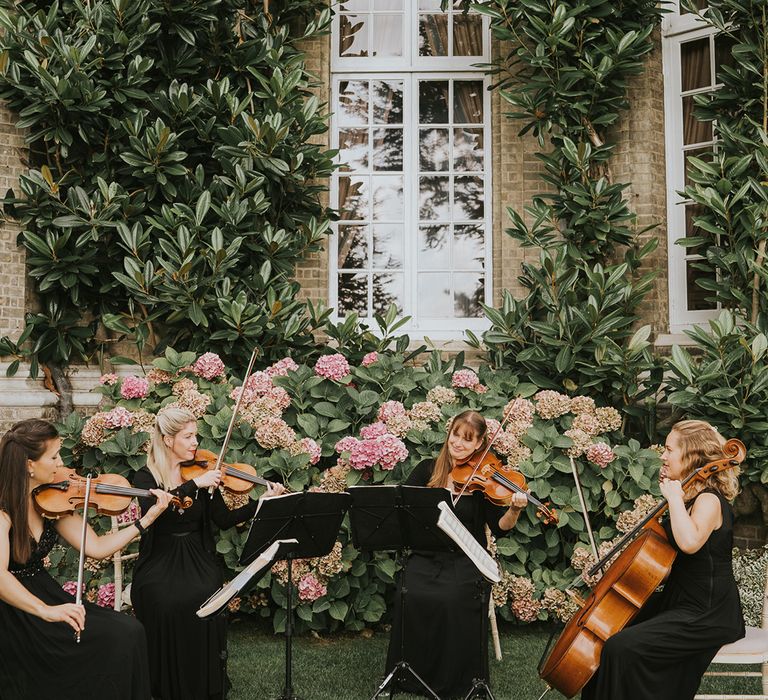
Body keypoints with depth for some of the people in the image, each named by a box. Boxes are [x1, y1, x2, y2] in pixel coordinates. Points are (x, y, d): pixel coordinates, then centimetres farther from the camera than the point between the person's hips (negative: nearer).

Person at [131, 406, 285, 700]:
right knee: (164, 603, -29)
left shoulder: (202, 472, 7)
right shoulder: (145, 477, 0)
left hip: (197, 559, 2)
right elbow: (152, 507, -22)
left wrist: (263, 500, -12)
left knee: (205, 598, -27)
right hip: (159, 562, -1)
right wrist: (194, 484, -27)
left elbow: (225, 520, 0)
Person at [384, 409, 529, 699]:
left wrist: (515, 509, -23)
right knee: (411, 597, -28)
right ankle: (409, 673, -6)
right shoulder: (427, 470, 8)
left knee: (454, 601, -31)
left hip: (465, 562, -2)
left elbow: (499, 527, -3)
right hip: (425, 558, 2)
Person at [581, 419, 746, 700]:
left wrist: (675, 497, -27)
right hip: (678, 600, 10)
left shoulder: (709, 501, -19)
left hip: (707, 614, -10)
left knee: (622, 647, -23)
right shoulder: (689, 496, 9)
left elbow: (689, 542, -39)